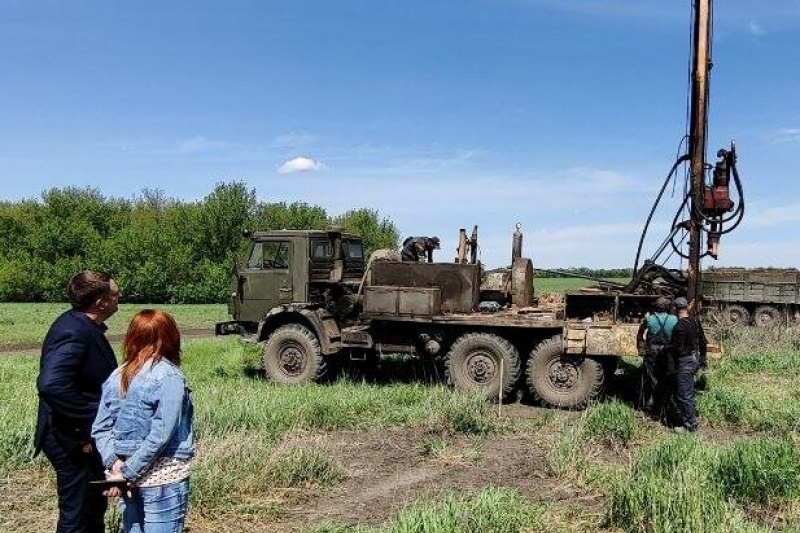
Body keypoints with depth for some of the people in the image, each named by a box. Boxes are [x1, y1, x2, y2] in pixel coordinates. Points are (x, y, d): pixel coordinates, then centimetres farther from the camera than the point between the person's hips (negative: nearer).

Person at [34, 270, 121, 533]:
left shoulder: (82, 325, 6)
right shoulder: (73, 333, -25)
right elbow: (51, 385, -36)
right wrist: (86, 427, -27)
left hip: (84, 437, 10)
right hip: (73, 441, -10)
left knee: (94, 507, 24)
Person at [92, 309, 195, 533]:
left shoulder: (117, 377, 4)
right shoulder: (169, 377, -14)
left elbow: (100, 429, 2)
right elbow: (160, 435, -18)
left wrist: (114, 463, -5)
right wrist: (128, 473, -11)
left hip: (129, 479, 6)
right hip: (163, 478, -6)